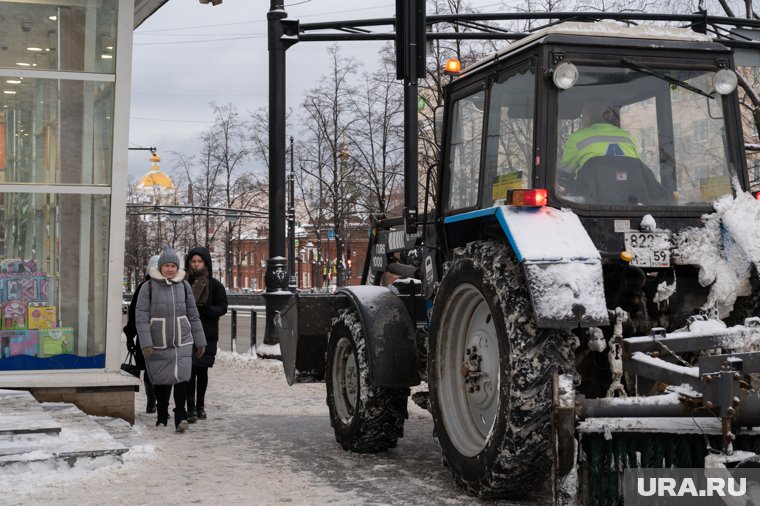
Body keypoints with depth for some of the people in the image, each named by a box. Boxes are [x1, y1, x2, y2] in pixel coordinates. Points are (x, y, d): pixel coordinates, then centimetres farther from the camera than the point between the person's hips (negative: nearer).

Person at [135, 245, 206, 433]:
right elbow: (141, 317, -6)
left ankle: (180, 416, -12)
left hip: (182, 342, 1)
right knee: (161, 381, 8)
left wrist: (200, 341, 14)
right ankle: (162, 417, 24)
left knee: (182, 377, -14)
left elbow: (193, 315, 13)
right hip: (158, 344, -1)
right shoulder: (149, 287, -3)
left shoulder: (184, 285, 7)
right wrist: (146, 343, -14)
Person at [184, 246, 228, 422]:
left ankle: (200, 406, 23)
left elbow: (222, 307, -1)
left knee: (202, 371, 10)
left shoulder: (215, 285, 4)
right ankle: (191, 408, -9)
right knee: (190, 370, -10)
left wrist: (204, 309, -17)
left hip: (207, 335, 1)